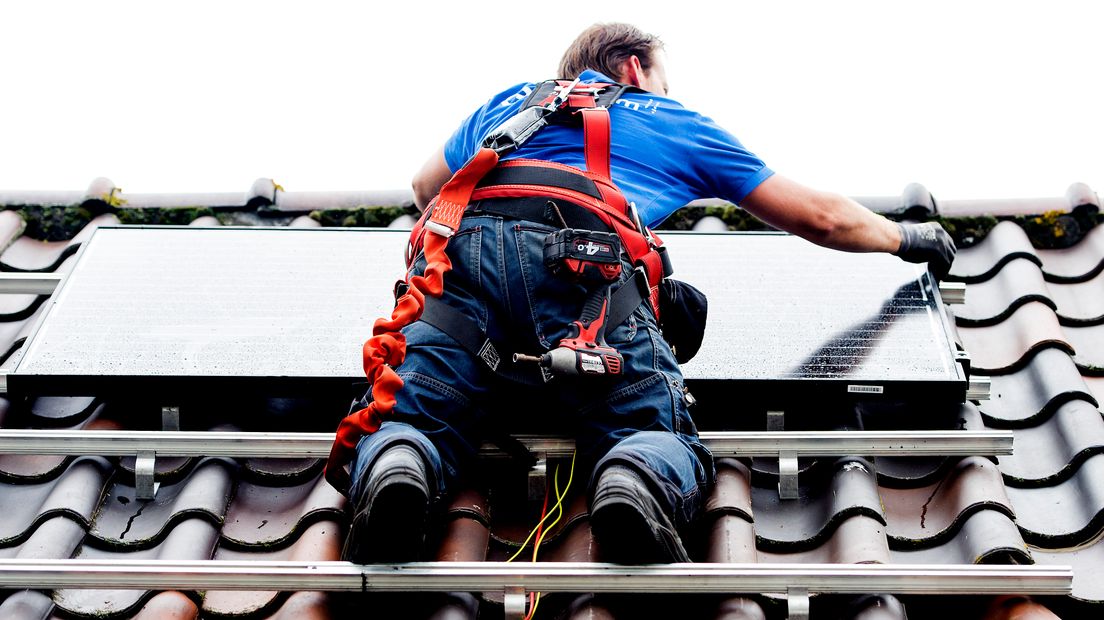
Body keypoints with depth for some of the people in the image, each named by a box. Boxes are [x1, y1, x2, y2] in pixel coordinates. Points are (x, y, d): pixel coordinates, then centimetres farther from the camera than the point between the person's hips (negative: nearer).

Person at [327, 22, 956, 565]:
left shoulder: (511, 101, 42)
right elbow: (820, 217, 39)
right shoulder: (675, 121, 35)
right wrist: (904, 237, 57)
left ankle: (394, 479, -37)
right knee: (660, 434, 2)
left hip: (462, 241, 2)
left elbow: (426, 186, 60)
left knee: (411, 425, 0)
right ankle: (637, 488, -36)